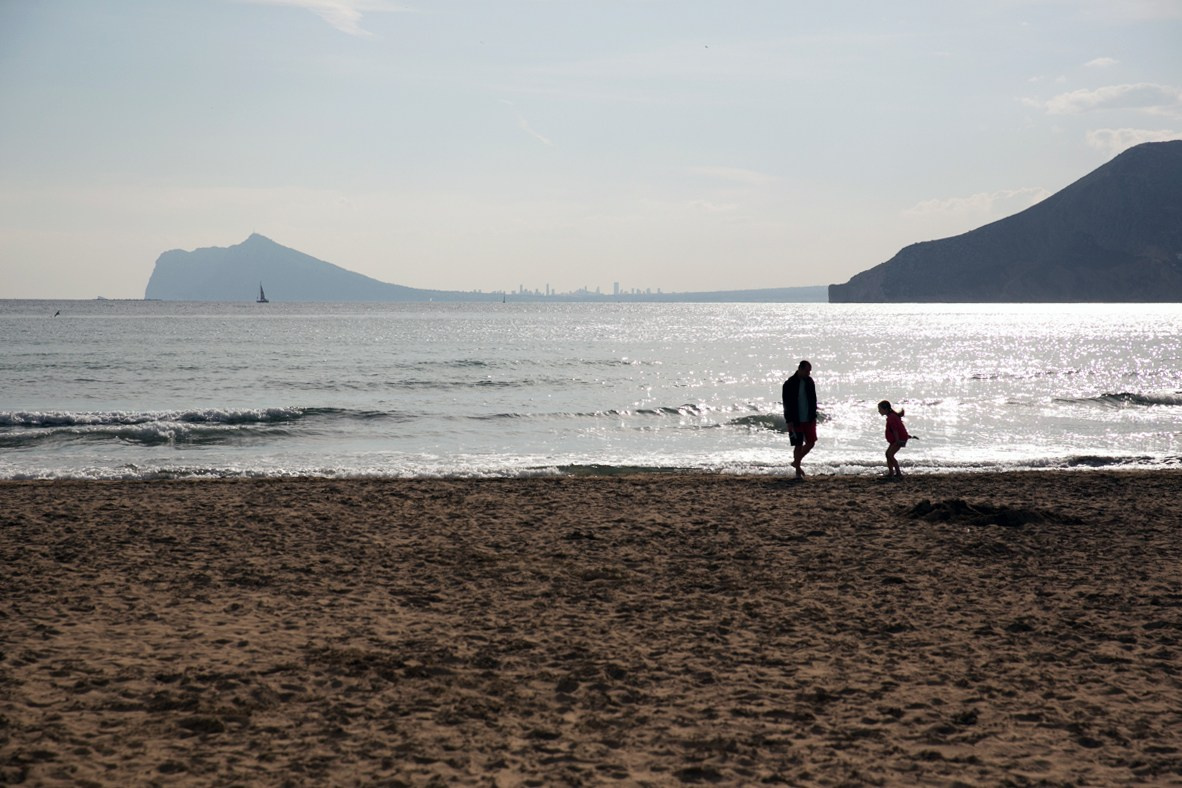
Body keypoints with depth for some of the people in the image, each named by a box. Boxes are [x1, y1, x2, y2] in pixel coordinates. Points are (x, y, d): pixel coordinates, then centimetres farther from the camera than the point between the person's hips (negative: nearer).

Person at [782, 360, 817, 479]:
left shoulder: (809, 382, 6)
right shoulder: (789, 384, -11)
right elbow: (787, 404, -12)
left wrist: (814, 416, 11)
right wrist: (789, 421, -15)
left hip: (809, 419, 5)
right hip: (796, 421, -5)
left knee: (811, 442, 4)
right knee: (798, 445, -2)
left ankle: (796, 462, 24)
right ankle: (798, 471, 8)